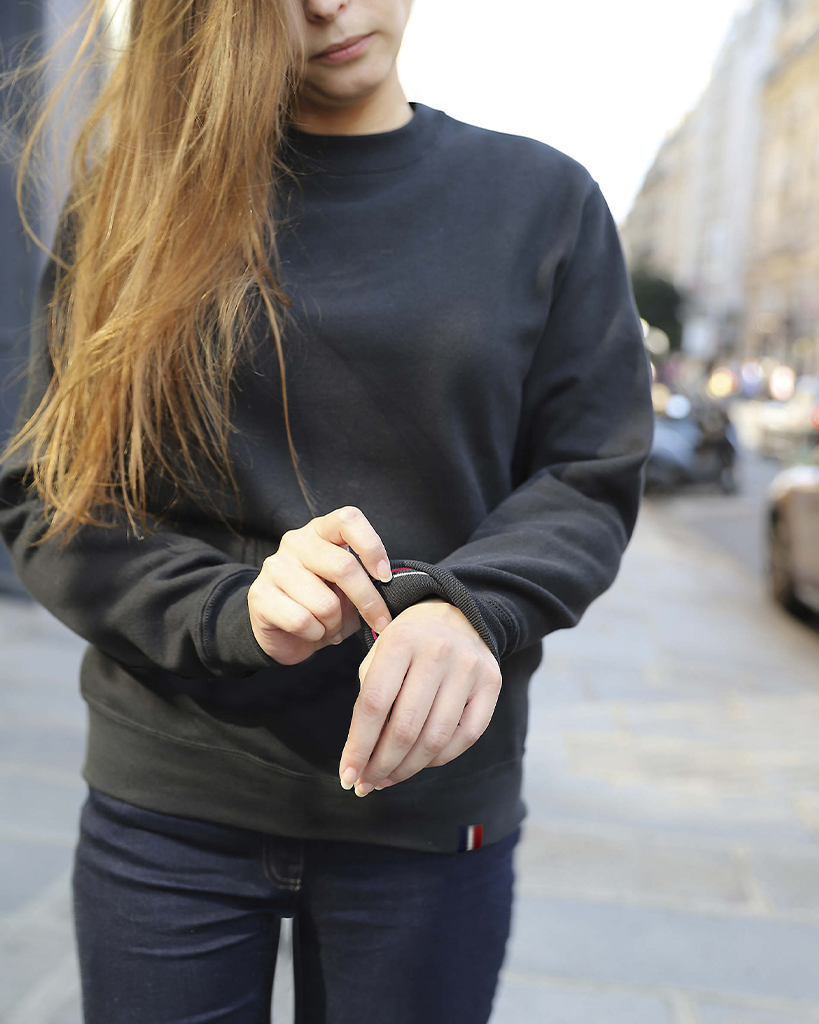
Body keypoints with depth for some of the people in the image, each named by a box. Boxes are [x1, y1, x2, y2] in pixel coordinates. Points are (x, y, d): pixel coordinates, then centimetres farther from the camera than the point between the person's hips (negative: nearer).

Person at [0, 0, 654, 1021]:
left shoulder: (543, 199, 1)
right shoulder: (130, 198, 0)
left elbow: (589, 480, 1)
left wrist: (467, 606, -20)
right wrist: (232, 609, -20)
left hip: (433, 805, 1)